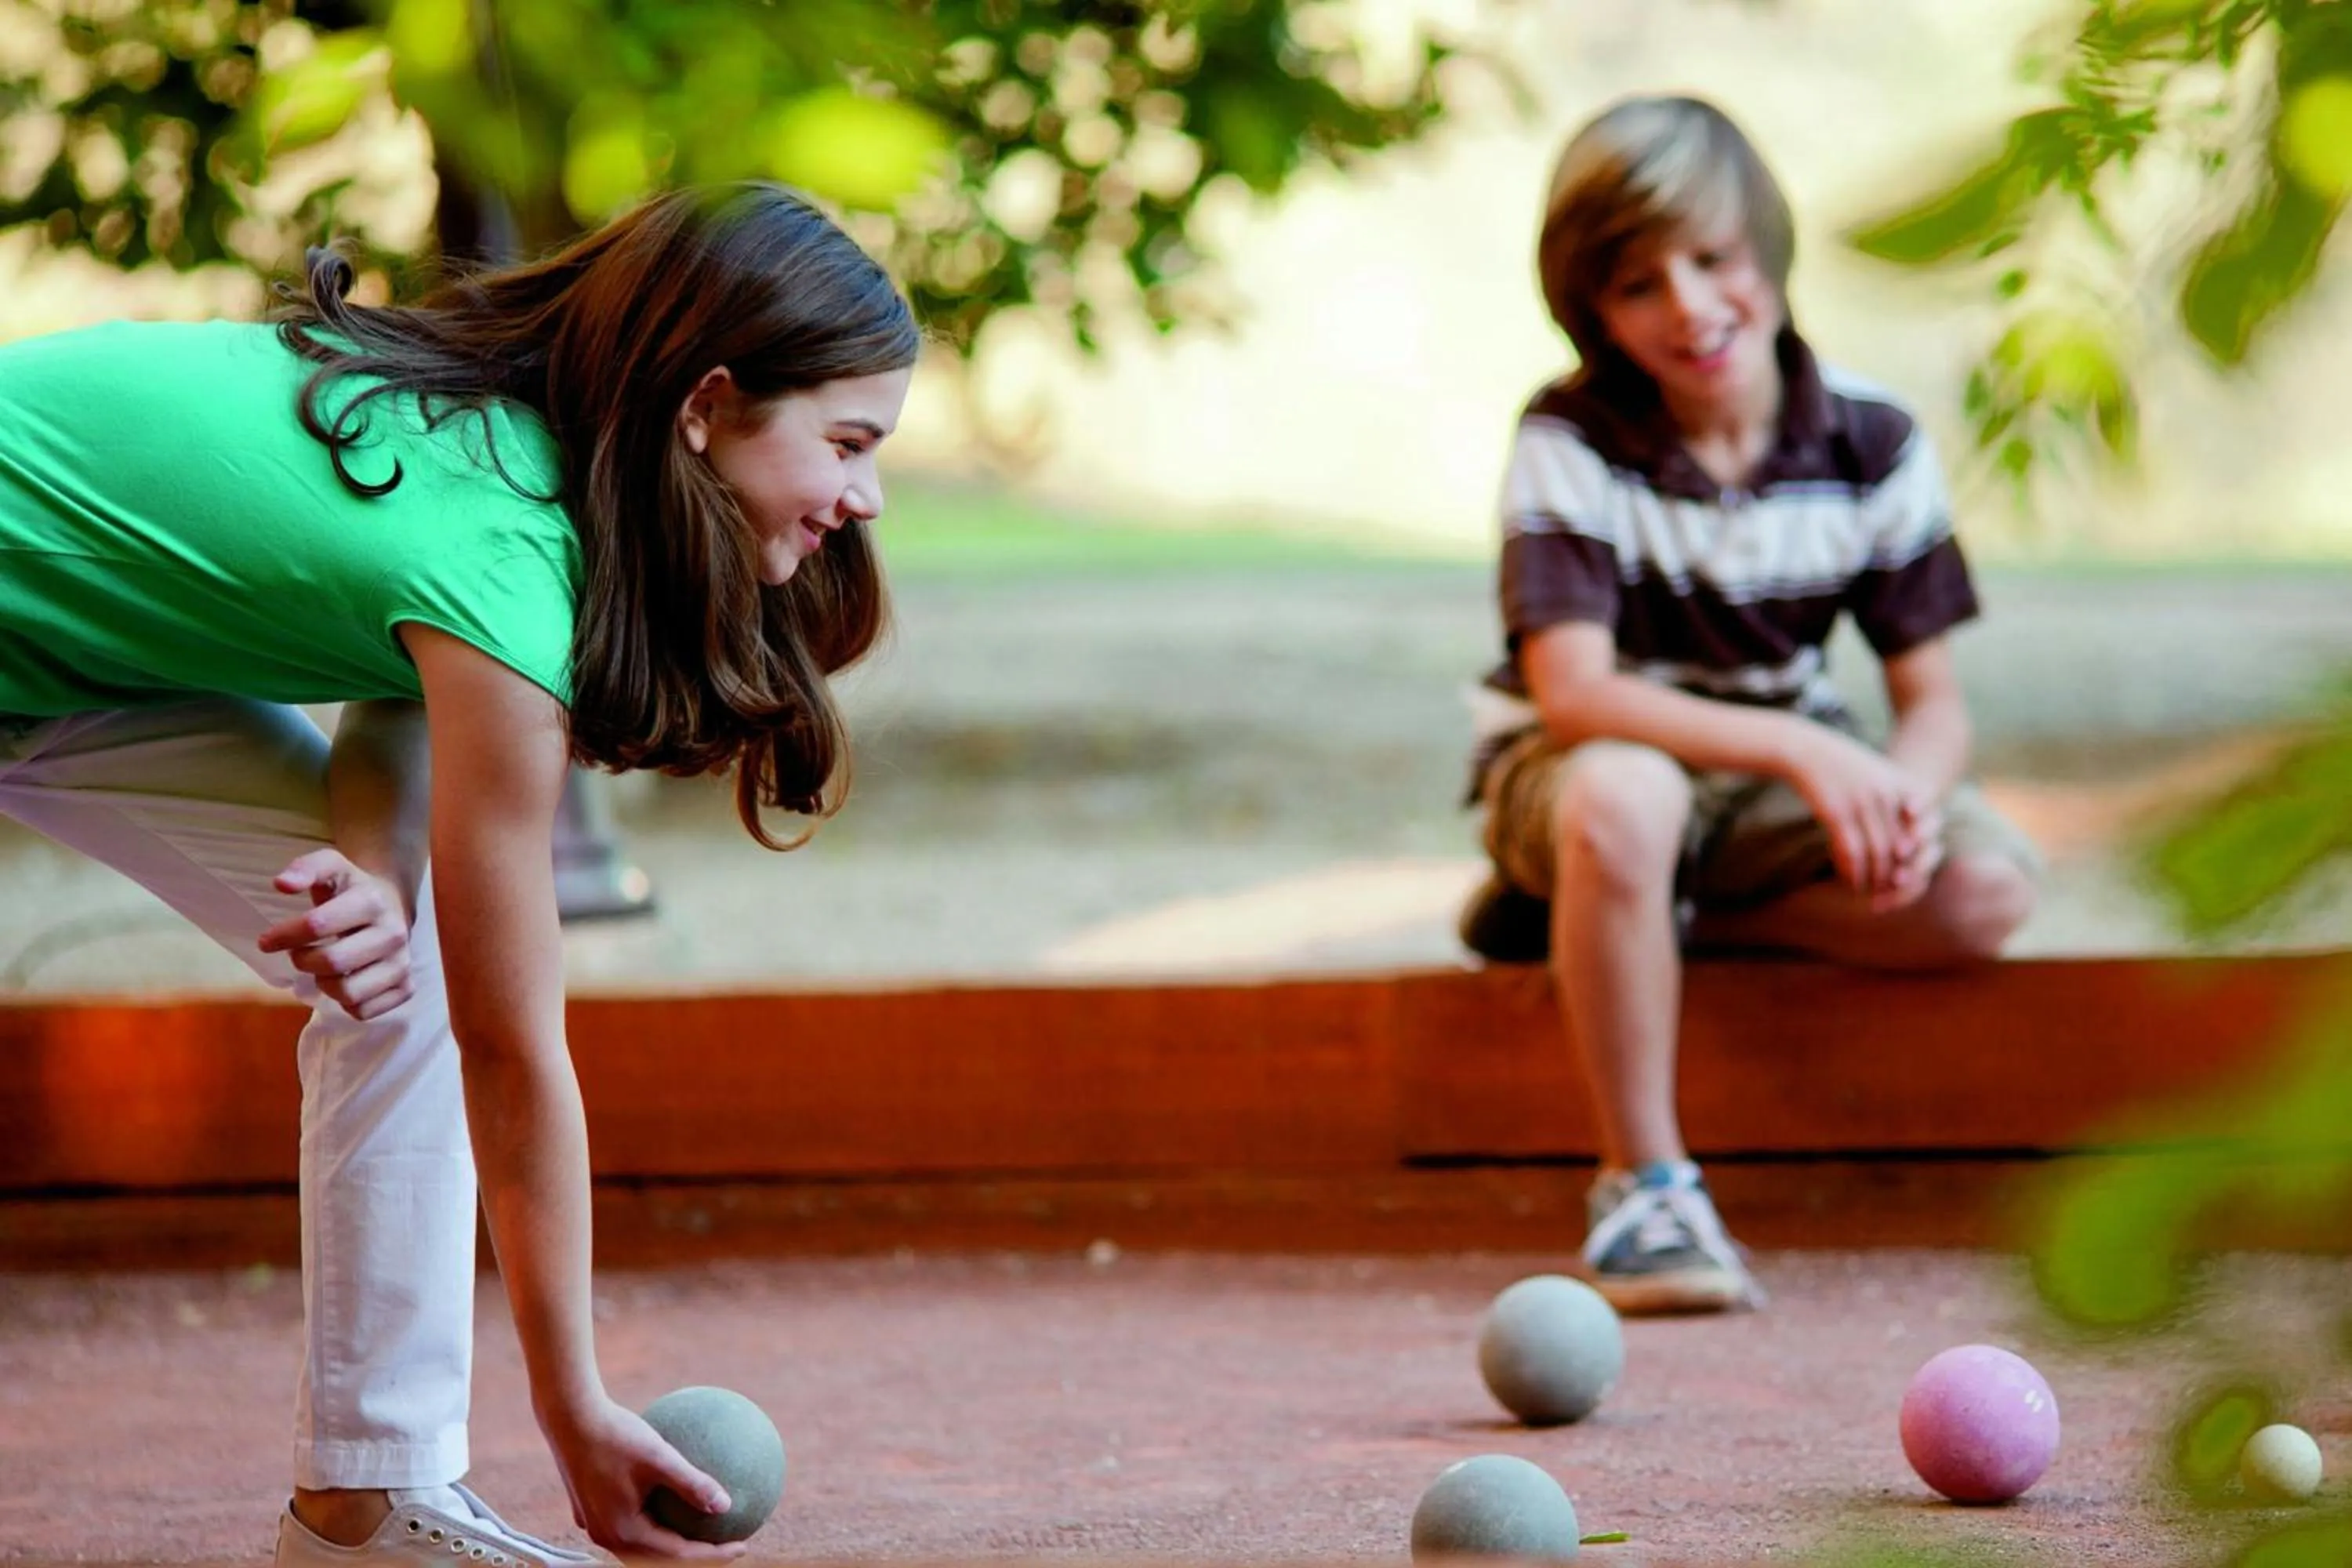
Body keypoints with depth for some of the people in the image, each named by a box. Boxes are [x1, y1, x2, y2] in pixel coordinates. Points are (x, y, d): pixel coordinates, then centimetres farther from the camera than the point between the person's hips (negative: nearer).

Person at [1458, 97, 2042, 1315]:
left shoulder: (1871, 444, -7)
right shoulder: (1571, 442, -16)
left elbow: (1932, 696, -4)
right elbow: (1570, 689, -26)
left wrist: (1905, 791, -29)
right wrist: (1800, 749, -36)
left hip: (1779, 775, 4)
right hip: (1571, 766, -4)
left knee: (1988, 887, -23)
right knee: (1623, 796, -41)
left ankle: (1592, 917, -6)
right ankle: (1643, 1185, -27)